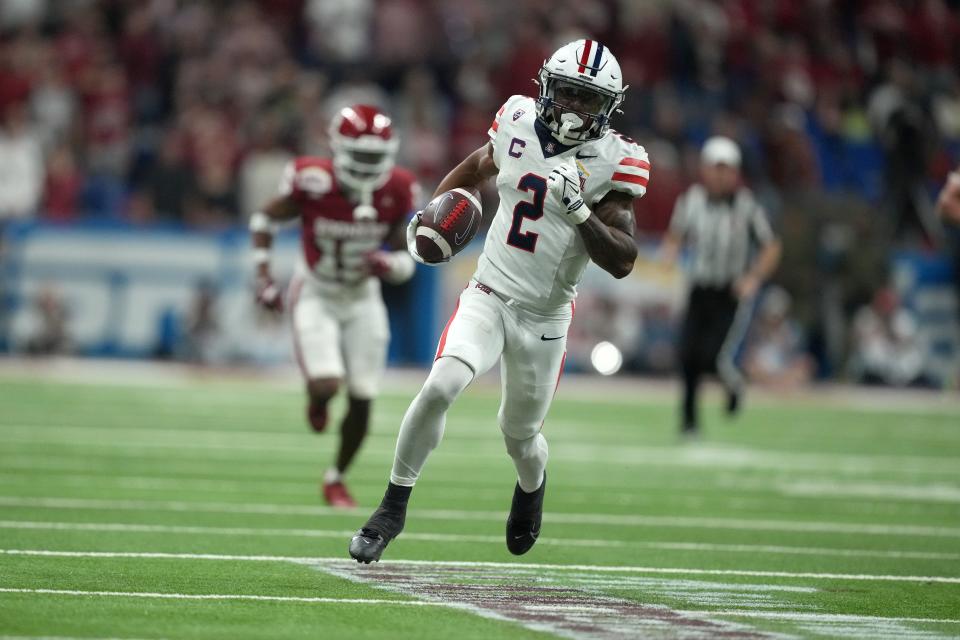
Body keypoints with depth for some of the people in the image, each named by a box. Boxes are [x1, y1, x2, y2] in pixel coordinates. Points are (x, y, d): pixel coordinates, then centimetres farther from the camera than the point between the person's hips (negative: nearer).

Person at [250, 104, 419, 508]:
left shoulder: (396, 192, -17)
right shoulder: (313, 181, -24)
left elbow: (406, 261, -5)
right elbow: (264, 220, -6)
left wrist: (388, 265, -29)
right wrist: (263, 278, -12)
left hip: (363, 299, 3)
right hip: (316, 296, -3)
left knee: (362, 402, 2)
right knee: (326, 386, -22)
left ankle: (336, 478, 28)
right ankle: (315, 399, 19)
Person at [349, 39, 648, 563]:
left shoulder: (613, 163, -11)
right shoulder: (519, 123, -2)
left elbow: (622, 262, -15)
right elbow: (476, 167, 20)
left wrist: (578, 210, -28)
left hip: (544, 318, -1)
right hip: (489, 296, 1)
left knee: (520, 434, 13)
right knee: (440, 387, -23)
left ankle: (533, 484, 51)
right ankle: (393, 507, -8)